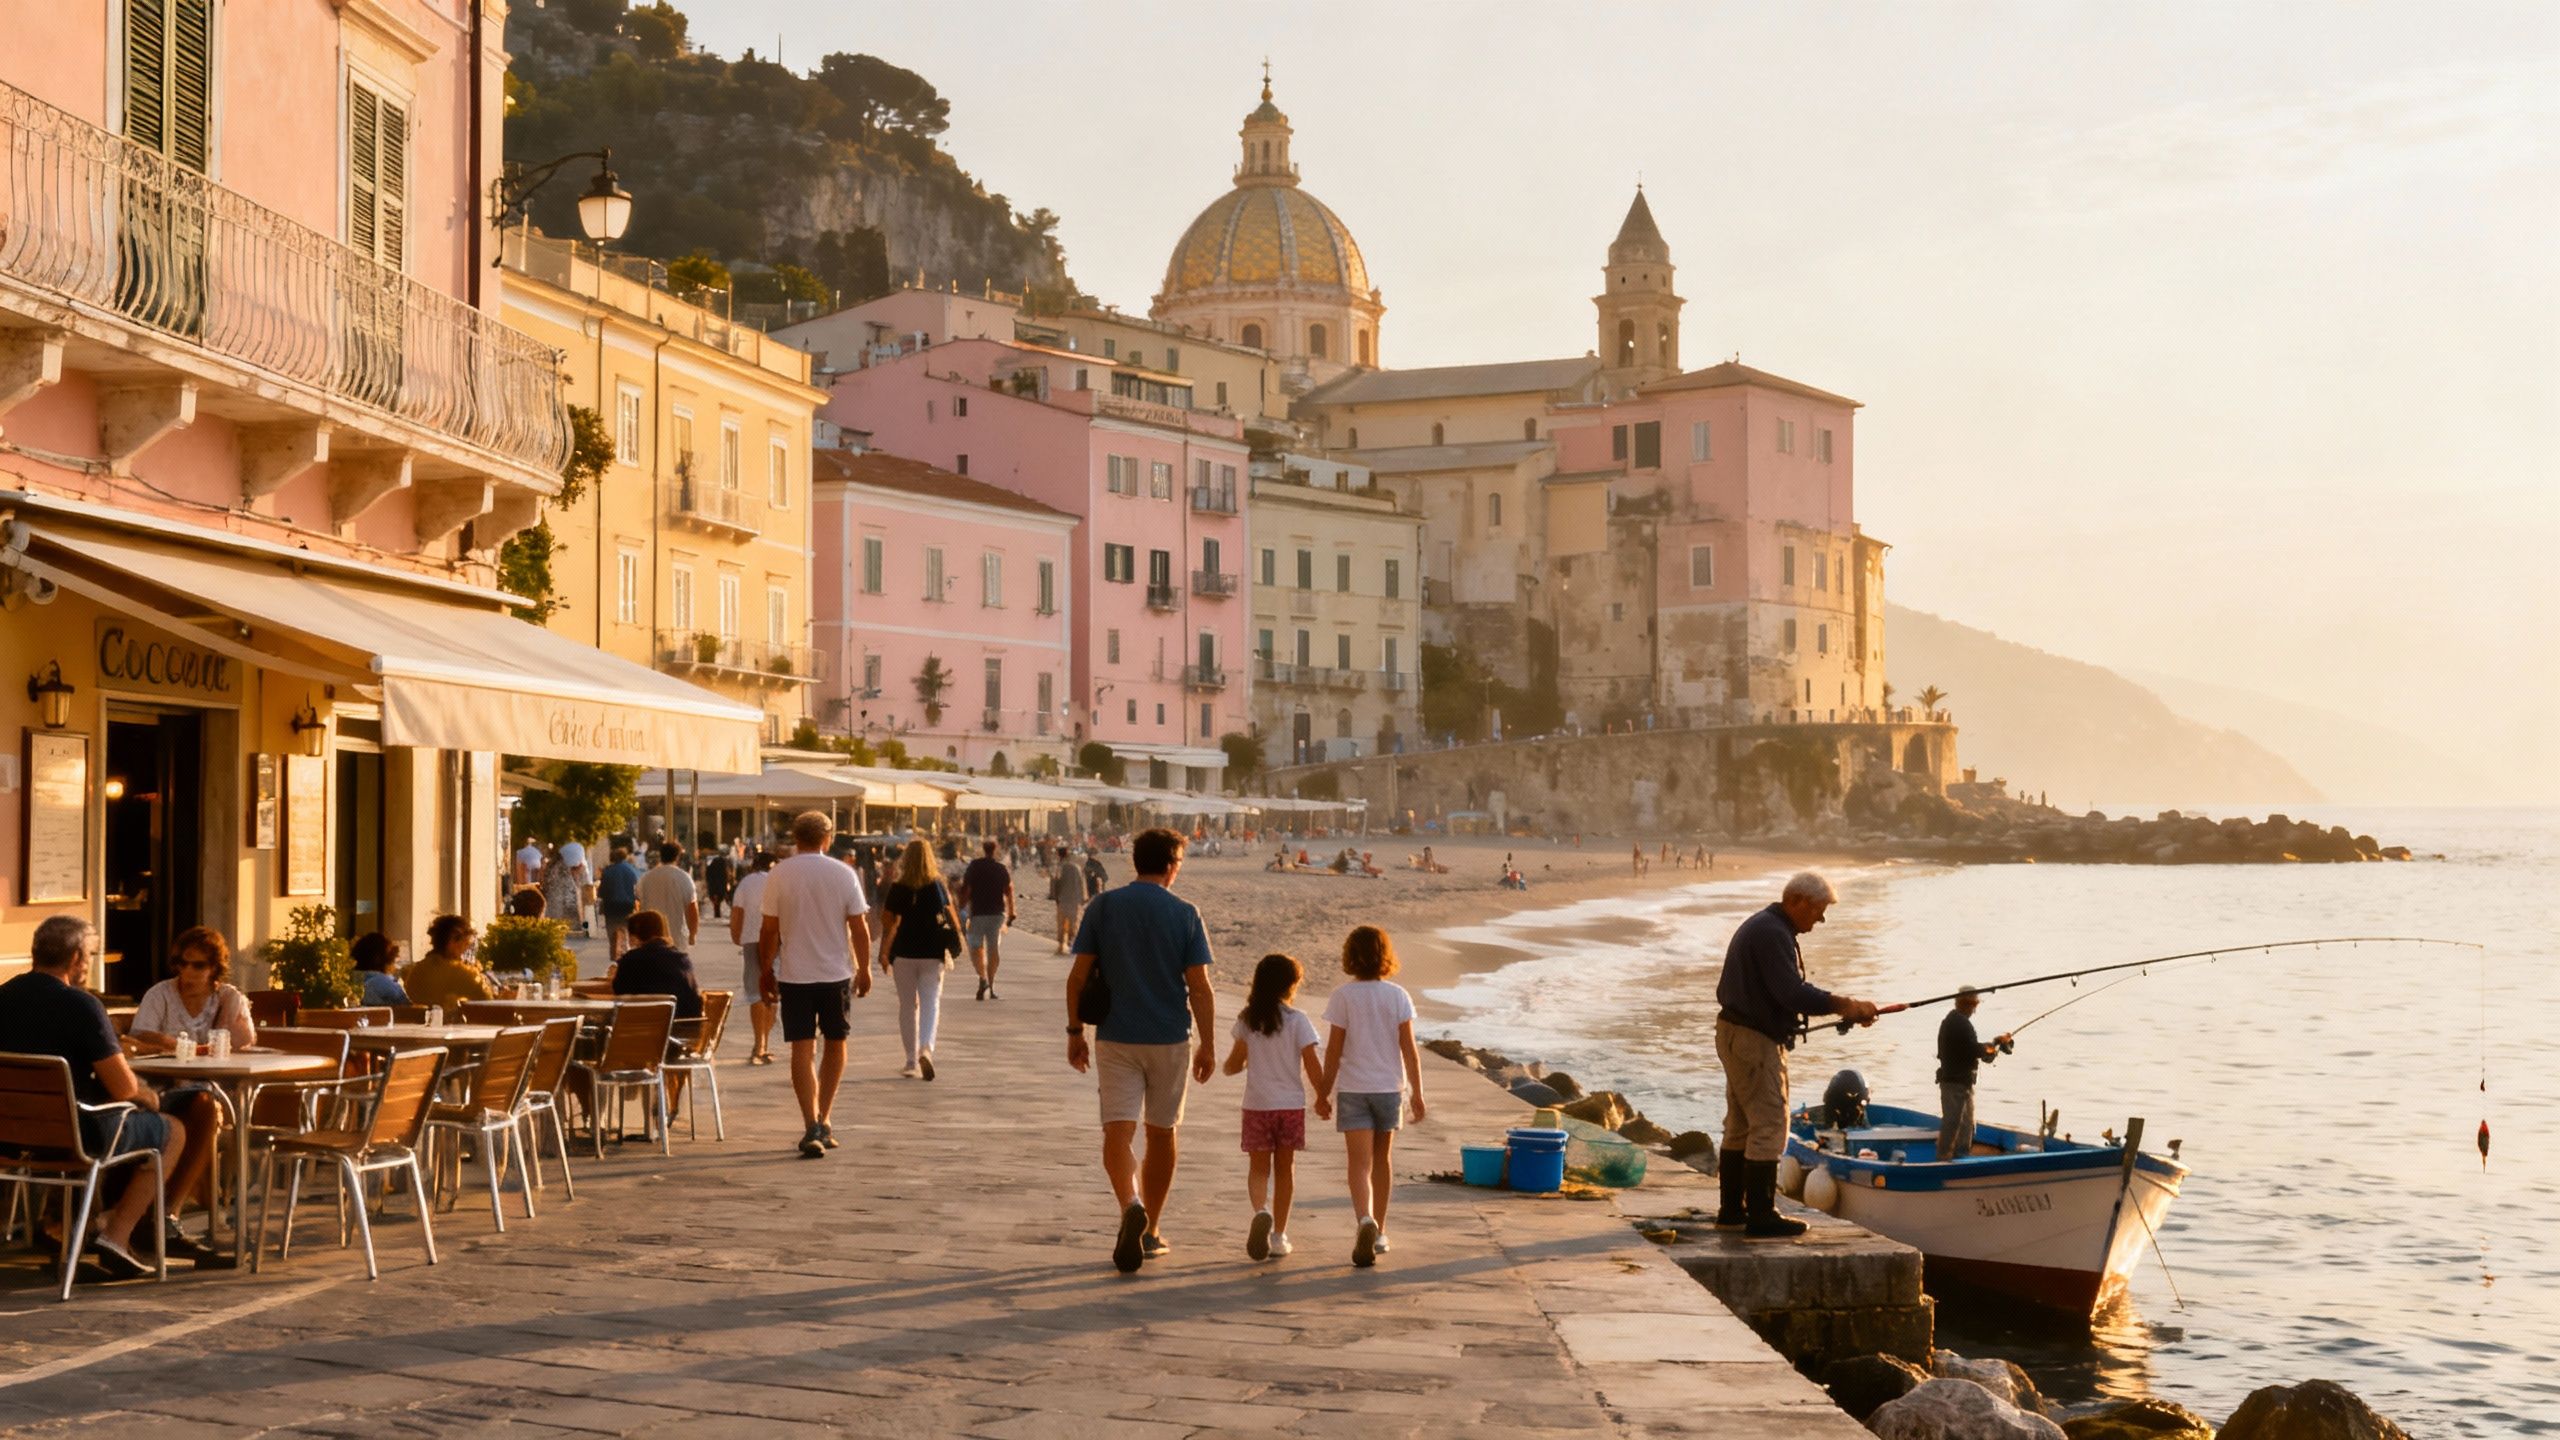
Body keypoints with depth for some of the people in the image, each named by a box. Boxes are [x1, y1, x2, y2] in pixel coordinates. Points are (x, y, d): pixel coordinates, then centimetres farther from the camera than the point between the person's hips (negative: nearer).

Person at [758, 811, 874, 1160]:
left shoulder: (778, 876, -4)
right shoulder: (844, 874, -3)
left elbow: (770, 928, -1)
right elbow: (859, 927, -2)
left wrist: (767, 971, 11)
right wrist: (864, 968, 10)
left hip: (794, 975, -1)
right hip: (837, 973, 1)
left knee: (802, 1049, -1)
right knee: (835, 1044, 17)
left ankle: (811, 1127, -12)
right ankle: (825, 1121, 22)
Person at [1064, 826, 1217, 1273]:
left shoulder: (1103, 907, -2)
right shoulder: (1185, 915, -4)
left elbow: (1078, 975, -2)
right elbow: (1199, 986, -6)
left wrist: (1074, 1031, 8)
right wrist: (1208, 1046, 1)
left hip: (1116, 1038, 0)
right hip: (1169, 1039, 0)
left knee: (1118, 1132, -5)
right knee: (1161, 1133, 14)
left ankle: (1131, 1205, -32)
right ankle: (1151, 1231, 22)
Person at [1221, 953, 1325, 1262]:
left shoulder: (1247, 1020, -1)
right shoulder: (1297, 1020, -8)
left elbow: (1233, 1065, 2)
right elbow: (1312, 1066, -8)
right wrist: (1323, 1098, 6)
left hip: (1257, 1105, 1)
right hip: (1290, 1104, -1)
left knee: (1259, 1167, 7)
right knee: (1285, 1168, 11)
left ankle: (1261, 1211, -23)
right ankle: (1278, 1234, 14)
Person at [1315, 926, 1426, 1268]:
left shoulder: (1342, 997, -8)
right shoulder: (1398, 996, -3)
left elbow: (1334, 1051, -6)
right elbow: (1409, 1049, -4)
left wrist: (1323, 1090, 5)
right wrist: (1418, 1094, 2)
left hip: (1353, 1088, -2)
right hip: (1389, 1086, 2)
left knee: (1359, 1163, -6)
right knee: (1382, 1158, 18)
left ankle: (1365, 1220, -31)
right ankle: (1379, 1231, 27)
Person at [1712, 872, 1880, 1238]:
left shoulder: (1762, 926, 17)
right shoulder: (1772, 933, -18)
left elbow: (1794, 987, 19)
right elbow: (1792, 994, -27)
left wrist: (1846, 1007, 8)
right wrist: (1845, 1005, -20)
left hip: (1737, 1035, 11)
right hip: (1755, 1040, -11)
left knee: (1740, 1126, 16)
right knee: (1768, 1127, -8)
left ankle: (1732, 1208, 24)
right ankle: (1761, 1217, -7)